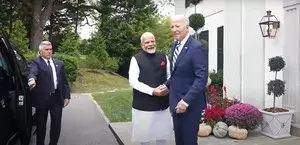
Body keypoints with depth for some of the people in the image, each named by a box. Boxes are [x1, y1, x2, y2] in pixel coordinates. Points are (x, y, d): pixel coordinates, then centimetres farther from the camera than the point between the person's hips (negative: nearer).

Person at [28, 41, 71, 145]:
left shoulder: (59, 63, 12)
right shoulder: (36, 62, -2)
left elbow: (64, 81, 13)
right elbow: (33, 72, -24)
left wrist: (67, 96, 6)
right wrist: (32, 79, -47)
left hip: (57, 97, 4)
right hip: (42, 98, -3)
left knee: (56, 124, 7)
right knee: (41, 125, 11)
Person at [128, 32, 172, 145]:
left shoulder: (163, 57, 6)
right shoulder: (136, 59, -7)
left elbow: (169, 76, 12)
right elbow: (133, 81, -13)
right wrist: (152, 91, -20)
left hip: (162, 102, 4)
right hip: (143, 104, -3)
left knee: (162, 132, 16)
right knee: (144, 132, 10)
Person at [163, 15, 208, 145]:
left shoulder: (196, 48, -17)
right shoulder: (174, 45, 9)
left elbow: (201, 79, -22)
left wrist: (186, 101, -25)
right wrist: (167, 85, 5)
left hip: (190, 104, -7)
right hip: (176, 101, 8)